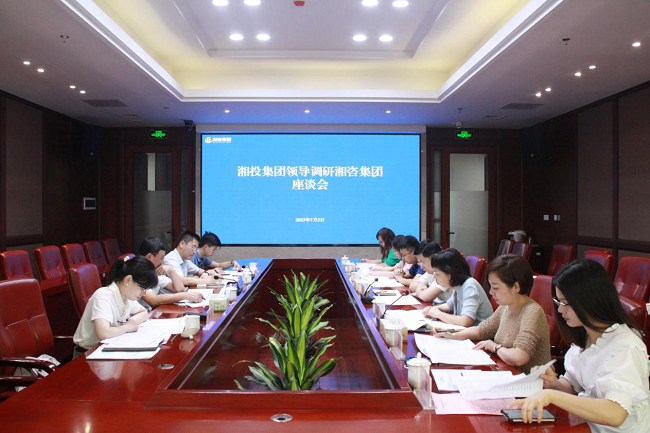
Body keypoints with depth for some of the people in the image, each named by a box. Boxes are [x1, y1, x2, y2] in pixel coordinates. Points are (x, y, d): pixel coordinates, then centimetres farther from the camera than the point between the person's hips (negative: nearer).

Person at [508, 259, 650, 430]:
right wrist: (555, 384, -8)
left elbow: (615, 415, -31)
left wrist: (552, 395, -35)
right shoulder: (583, 336, 3)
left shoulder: (625, 347, -20)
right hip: (585, 424, 6)